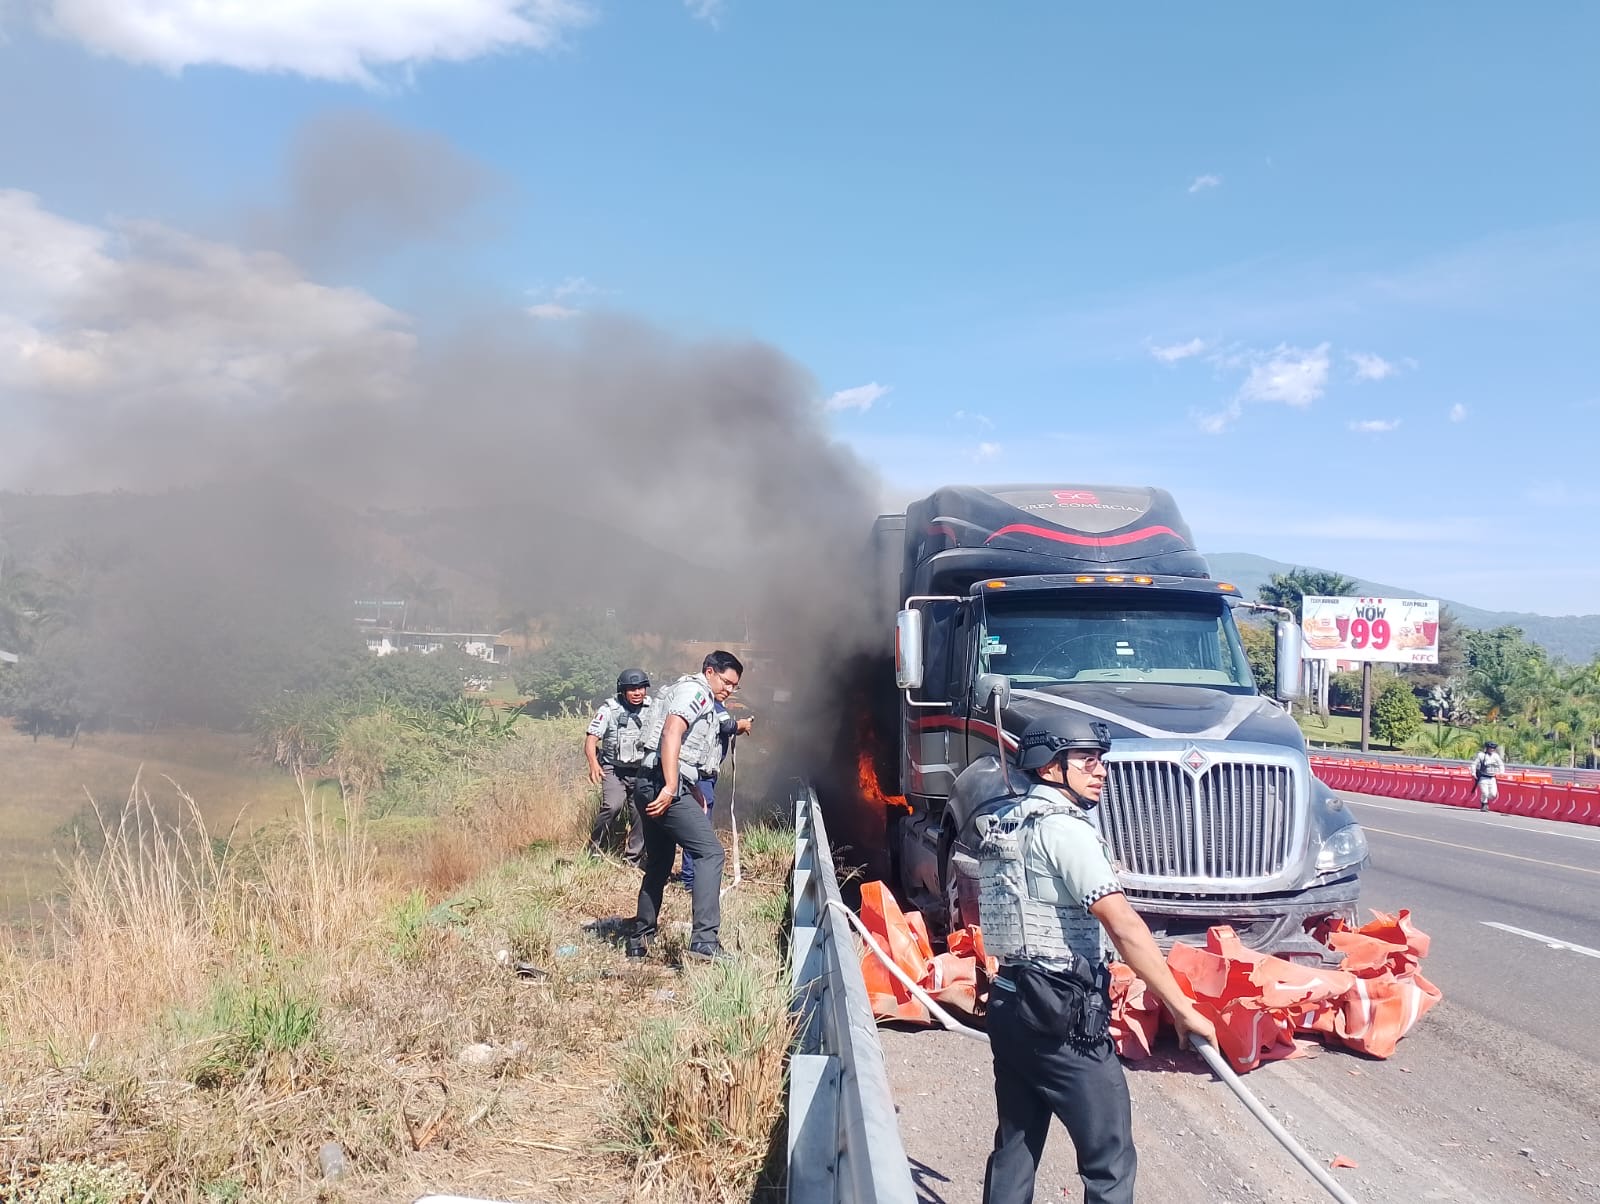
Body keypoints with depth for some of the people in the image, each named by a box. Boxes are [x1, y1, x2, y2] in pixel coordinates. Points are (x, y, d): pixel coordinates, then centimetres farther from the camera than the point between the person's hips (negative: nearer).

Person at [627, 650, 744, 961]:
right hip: (664, 786, -11)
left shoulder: (706, 703, 28)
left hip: (653, 788, 11)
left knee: (659, 865, 18)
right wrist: (670, 787, -26)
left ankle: (640, 941, 24)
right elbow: (671, 733, -20)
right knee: (710, 852, -14)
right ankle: (704, 940, -20)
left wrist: (697, 795, 21)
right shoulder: (695, 691, -5)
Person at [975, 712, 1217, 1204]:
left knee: (1015, 1145, 16)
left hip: (1009, 1002, 9)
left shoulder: (1007, 824, 14)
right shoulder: (1063, 827, -15)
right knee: (1110, 1158, 0)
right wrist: (1183, 1008, -21)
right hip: (1062, 1015, -9)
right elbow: (1123, 925, -22)